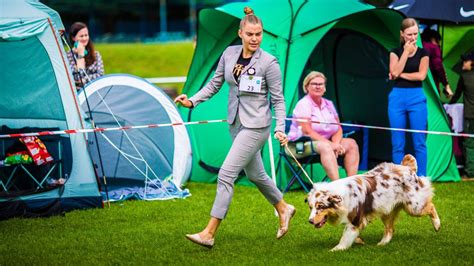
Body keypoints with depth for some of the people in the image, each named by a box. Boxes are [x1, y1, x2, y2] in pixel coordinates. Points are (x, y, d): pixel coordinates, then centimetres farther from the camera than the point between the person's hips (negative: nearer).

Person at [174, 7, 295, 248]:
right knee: (255, 174, 21)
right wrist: (192, 101, -4)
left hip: (256, 126, -6)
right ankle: (283, 209, 45)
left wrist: (280, 129, -18)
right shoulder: (229, 54, 0)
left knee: (226, 174, -12)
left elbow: (278, 99, -8)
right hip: (235, 122, 6)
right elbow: (215, 84, 9)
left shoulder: (268, 62, -14)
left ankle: (209, 233, -9)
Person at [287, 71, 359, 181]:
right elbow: (307, 132, -19)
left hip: (325, 142, 8)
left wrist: (336, 144, -12)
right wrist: (331, 144, -23)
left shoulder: (328, 104, 12)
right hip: (301, 145, -8)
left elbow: (338, 129, 11)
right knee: (325, 146, -36)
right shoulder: (303, 104, -11)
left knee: (351, 144, -9)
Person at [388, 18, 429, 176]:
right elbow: (394, 73, -8)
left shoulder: (423, 53, 5)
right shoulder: (396, 52, 8)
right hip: (397, 97, 1)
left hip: (416, 98, -1)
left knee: (419, 142, -2)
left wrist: (401, 74, -6)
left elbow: (421, 75, -8)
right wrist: (406, 53, -7)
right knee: (397, 143, 2)